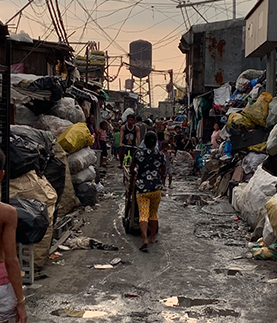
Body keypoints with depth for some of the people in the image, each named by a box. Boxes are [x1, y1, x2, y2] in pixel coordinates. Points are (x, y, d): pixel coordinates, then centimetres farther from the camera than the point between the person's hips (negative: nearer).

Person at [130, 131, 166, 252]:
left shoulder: (138, 154, -5)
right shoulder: (161, 155, -1)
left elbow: (131, 169, 10)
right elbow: (162, 173, 8)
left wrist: (132, 176, 31)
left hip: (142, 189, -2)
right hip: (157, 188, 2)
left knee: (143, 215, -2)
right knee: (154, 214, 18)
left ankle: (144, 239, -18)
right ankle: (152, 238, 27)